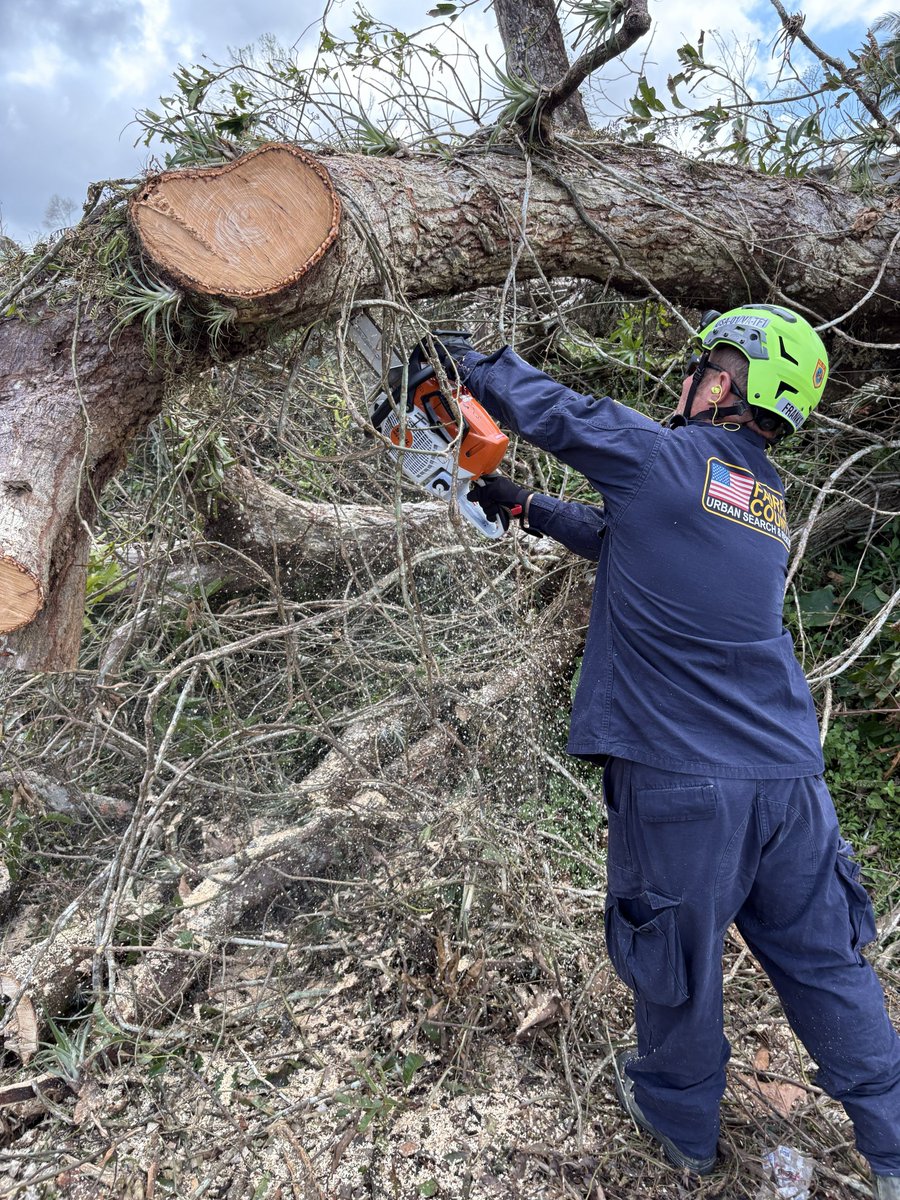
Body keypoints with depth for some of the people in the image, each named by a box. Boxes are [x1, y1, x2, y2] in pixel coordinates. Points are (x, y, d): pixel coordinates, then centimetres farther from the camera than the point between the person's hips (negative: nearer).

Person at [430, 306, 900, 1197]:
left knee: (677, 962, 16)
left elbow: (547, 408, 5)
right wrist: (525, 507, 29)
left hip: (681, 780, -6)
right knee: (824, 960, 20)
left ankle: (680, 1121, 40)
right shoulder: (769, 501, 14)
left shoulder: (661, 457, -8)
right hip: (789, 778, 6)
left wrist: (470, 360, 23)